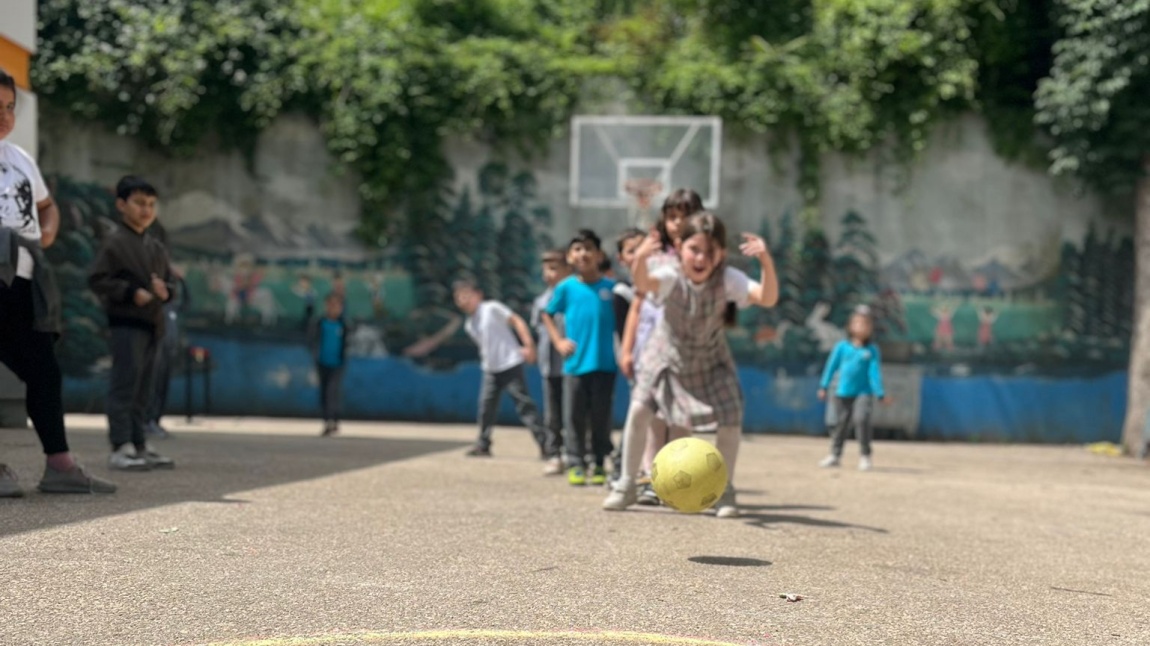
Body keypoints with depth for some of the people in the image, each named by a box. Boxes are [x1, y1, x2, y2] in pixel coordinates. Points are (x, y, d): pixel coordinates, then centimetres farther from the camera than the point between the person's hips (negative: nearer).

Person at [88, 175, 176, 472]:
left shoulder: (156, 247, 16)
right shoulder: (114, 242, -6)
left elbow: (168, 279, 22)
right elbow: (97, 279, -12)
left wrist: (165, 290, -2)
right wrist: (131, 292, -19)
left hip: (153, 324, 8)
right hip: (125, 322, -8)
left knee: (144, 389, 10)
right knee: (125, 385, -10)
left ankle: (140, 445, 15)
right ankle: (120, 448, -9)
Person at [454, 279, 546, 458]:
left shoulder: (491, 308, -7)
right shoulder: (469, 325, 12)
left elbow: (517, 320, -11)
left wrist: (528, 345, -19)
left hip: (511, 364, -7)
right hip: (490, 370, 7)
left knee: (524, 404, -8)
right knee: (486, 406, 6)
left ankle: (543, 443, -7)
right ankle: (483, 445, 16)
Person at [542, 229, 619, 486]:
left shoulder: (610, 287, 0)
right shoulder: (566, 288, 1)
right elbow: (548, 315, 14)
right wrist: (559, 341, 3)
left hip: (604, 363, 0)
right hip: (575, 364, 0)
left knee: (601, 417, 6)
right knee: (574, 417, 3)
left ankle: (599, 465, 16)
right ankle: (575, 465, 11)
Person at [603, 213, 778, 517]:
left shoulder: (729, 279, -27)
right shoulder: (672, 276, -29)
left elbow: (767, 298, -42)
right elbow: (644, 283, -52)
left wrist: (767, 262, -59)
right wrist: (640, 259, -75)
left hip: (710, 361, 1)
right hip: (667, 356, -1)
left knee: (731, 420, -12)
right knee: (639, 410, -13)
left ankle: (724, 492, 9)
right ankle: (626, 485, 5)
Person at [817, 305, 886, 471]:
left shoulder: (872, 350, 0)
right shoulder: (842, 346, 1)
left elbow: (874, 371, -4)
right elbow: (832, 365, 5)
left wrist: (880, 393, -10)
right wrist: (823, 386, 3)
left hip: (863, 393, -2)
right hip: (843, 393, 2)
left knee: (861, 419, -19)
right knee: (841, 422, 8)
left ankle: (865, 456, -8)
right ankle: (835, 454, 23)